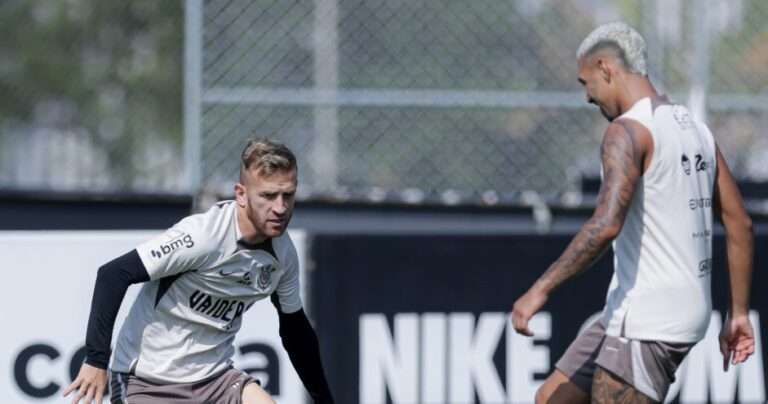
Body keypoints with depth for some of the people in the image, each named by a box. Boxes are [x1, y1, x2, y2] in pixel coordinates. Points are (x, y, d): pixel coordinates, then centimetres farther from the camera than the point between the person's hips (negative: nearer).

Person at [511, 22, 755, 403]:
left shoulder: (628, 131, -14)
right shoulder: (695, 129, 13)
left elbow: (606, 224, -28)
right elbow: (740, 225, 15)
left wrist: (540, 289, -24)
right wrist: (738, 313, 20)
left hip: (647, 321, -10)